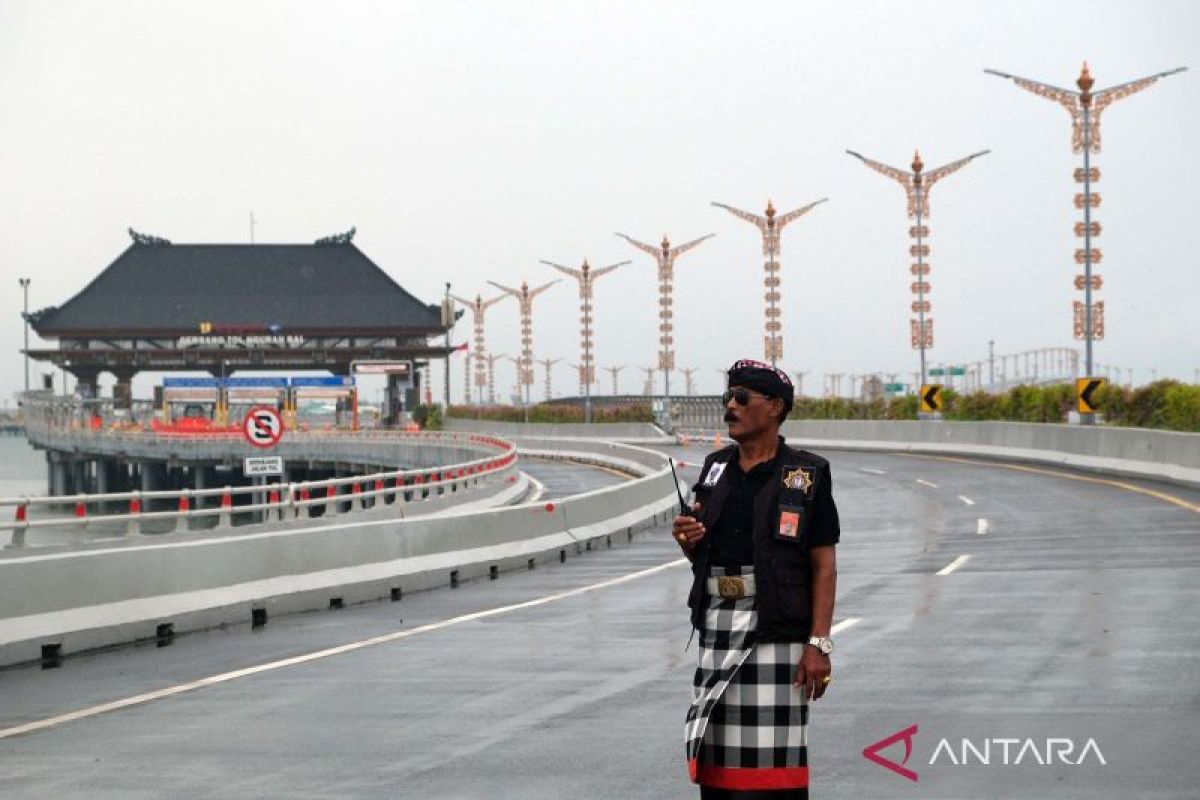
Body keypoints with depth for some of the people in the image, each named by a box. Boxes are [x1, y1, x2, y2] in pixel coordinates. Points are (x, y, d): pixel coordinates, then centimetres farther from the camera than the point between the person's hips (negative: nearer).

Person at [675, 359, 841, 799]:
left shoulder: (806, 473, -3)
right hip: (716, 627, 6)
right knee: (715, 756, 8)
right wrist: (688, 539, -3)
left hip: (775, 630, -6)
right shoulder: (715, 467, 14)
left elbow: (824, 565, -6)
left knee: (774, 758, -7)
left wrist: (818, 643, -14)